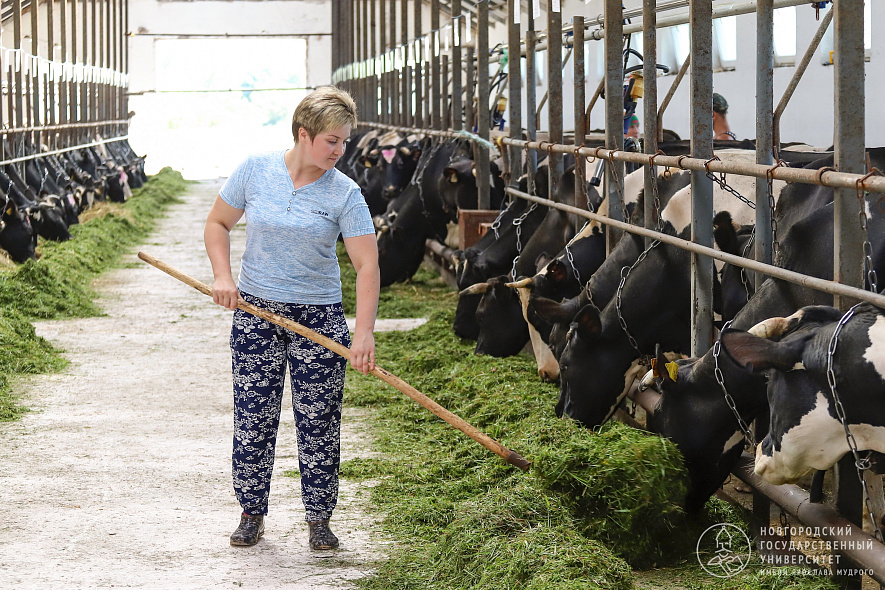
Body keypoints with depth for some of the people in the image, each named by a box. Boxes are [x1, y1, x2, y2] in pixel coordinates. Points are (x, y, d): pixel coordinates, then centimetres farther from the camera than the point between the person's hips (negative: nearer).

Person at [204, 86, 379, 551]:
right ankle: (252, 513, 17)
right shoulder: (255, 171, -5)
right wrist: (223, 277, -7)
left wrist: (363, 333, -23)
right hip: (255, 310, 1)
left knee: (319, 422, 1)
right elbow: (217, 223, 8)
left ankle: (318, 519, 14)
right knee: (252, 418, 3)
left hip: (319, 317, -1)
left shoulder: (345, 194, -8)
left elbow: (367, 266, -13)